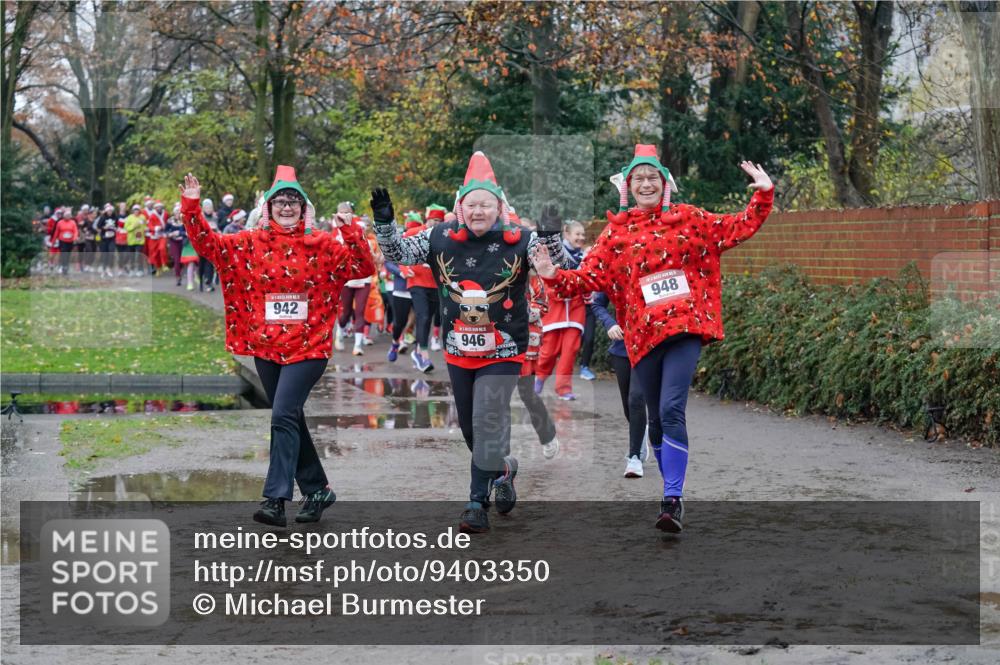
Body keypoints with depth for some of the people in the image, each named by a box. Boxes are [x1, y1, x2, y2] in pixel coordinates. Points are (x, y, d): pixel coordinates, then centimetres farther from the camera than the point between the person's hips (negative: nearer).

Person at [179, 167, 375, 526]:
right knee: (291, 420, 13)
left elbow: (363, 268, -9)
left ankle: (275, 499, -15)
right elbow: (208, 243, -3)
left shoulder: (323, 245, -2)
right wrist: (192, 206, -16)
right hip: (265, 347, 4)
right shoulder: (250, 243, 4)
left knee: (284, 417, -15)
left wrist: (351, 232, -23)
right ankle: (317, 490, 27)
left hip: (307, 347, -4)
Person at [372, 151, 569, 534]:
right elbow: (397, 254, 6)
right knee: (468, 426, 15)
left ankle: (477, 503, -1)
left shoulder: (519, 242, -12)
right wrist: (384, 222, -11)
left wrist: (552, 236, -27)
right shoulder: (441, 238, -4)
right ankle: (502, 468, 43)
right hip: (458, 350, 4)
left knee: (488, 423, -10)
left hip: (502, 352, -4)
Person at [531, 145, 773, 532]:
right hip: (643, 334, 3)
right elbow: (591, 276, 4)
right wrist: (554, 277, -12)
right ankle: (673, 490, 27)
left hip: (685, 326, -3)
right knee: (656, 418, 11)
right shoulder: (617, 231, 10)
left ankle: (673, 500, -18)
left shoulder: (688, 219, 9)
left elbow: (739, 228, 13)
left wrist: (763, 194, 1)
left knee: (672, 410, -18)